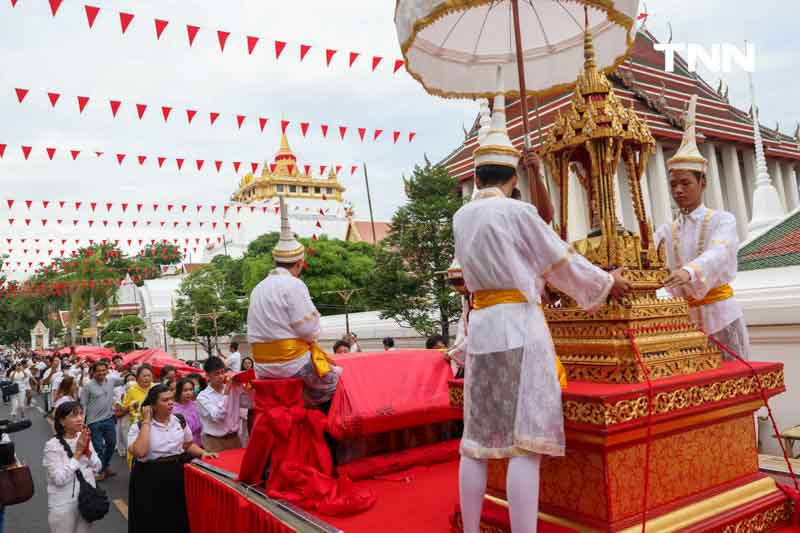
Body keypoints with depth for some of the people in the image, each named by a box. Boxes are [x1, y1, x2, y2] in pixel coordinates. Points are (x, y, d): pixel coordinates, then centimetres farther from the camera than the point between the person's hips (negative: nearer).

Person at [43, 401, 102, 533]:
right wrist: (78, 453, -22)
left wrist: (87, 450, -14)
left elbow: (98, 468, 1)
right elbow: (59, 479, -23)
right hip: (64, 505, -5)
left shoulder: (85, 438, -2)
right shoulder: (53, 445, -17)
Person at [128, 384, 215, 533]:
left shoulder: (180, 420, 4)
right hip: (150, 479, -3)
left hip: (177, 475, 4)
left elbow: (189, 444, 15)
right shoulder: (138, 426, -8)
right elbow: (140, 452, -26)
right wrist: (146, 421, -20)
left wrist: (203, 453, -4)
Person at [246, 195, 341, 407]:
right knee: (336, 376, 4)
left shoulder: (258, 289, 13)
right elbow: (308, 329, -16)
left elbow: (256, 331, 15)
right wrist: (312, 336, 7)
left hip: (263, 366, 8)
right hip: (291, 363, -8)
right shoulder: (294, 285, -12)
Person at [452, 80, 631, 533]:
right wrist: (608, 282, 18)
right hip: (520, 326, -6)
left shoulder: (462, 217, 12)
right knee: (524, 442, -5)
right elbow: (562, 262, 2)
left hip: (481, 326, 6)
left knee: (477, 440, 11)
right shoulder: (518, 211, -6)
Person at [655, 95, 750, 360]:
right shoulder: (667, 232, 9)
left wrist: (689, 272, -44)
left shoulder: (722, 220, -2)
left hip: (719, 315, -3)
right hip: (685, 318, 3)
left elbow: (719, 254, -23)